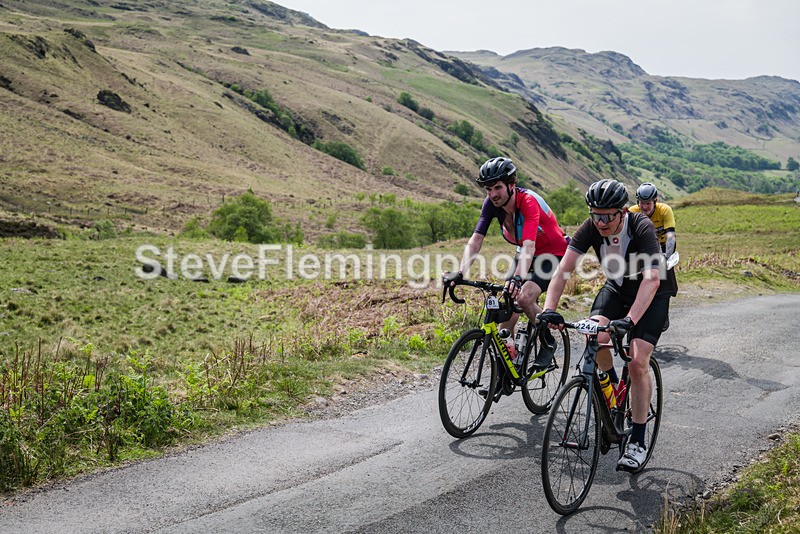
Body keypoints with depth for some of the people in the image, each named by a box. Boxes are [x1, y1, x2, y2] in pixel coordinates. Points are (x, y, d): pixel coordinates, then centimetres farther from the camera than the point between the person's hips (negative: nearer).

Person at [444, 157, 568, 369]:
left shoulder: (528, 202, -33)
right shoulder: (491, 204, -16)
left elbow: (529, 246, -45)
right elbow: (476, 240, -22)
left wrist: (518, 278, -61)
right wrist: (460, 273, -36)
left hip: (553, 253, -6)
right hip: (525, 253, 6)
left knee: (524, 297, -26)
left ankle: (548, 343, -1)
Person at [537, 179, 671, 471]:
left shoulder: (642, 228, -33)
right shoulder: (590, 228, -21)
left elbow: (651, 278, -43)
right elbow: (564, 268, -27)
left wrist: (630, 320, -56)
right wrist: (549, 308, -42)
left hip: (652, 295, -4)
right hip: (616, 287, 4)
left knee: (638, 363, -15)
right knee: (594, 335, -26)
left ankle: (638, 441, -1)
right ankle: (612, 385, 6)